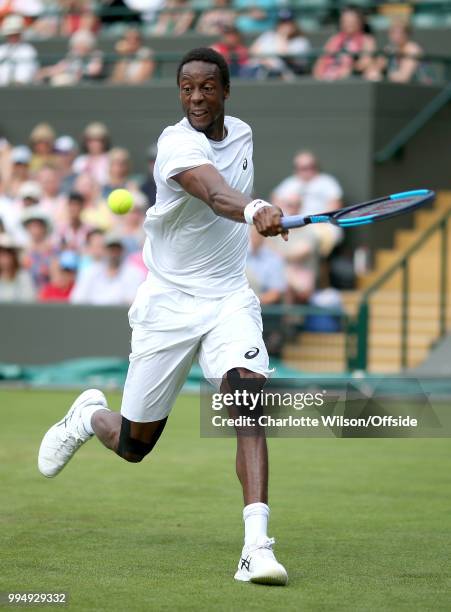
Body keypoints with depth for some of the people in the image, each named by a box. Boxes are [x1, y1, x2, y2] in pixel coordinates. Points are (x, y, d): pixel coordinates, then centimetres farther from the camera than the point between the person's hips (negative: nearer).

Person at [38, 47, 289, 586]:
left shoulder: (242, 134, 6)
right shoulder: (177, 143, -18)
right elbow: (212, 191, -42)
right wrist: (254, 211, -59)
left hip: (229, 299, 4)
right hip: (168, 304, -4)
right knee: (134, 445, 6)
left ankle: (256, 546, -31)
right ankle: (89, 416, 45)